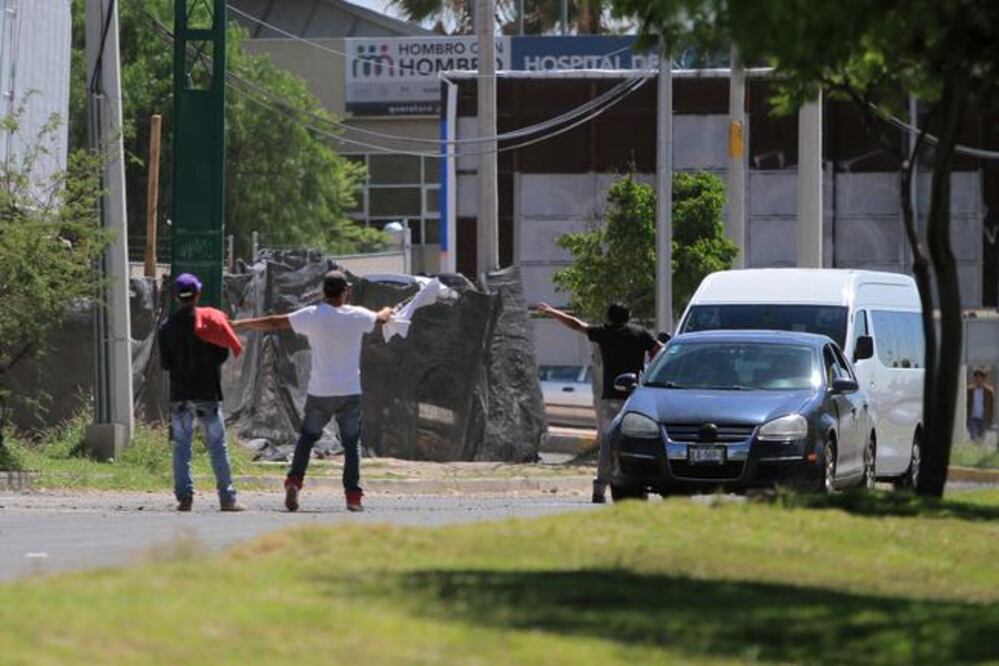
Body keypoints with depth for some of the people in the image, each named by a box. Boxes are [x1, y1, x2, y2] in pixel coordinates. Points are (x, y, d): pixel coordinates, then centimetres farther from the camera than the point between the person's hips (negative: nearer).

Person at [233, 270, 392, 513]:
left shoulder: (313, 315, -6)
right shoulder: (357, 316, -2)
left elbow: (274, 323, -2)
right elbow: (381, 319, 20)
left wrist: (238, 324, 7)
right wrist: (388, 311, 46)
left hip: (320, 393, 0)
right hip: (350, 392, 0)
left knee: (307, 437, 15)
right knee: (351, 443, 8)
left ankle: (294, 481, -2)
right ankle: (353, 495, 2)